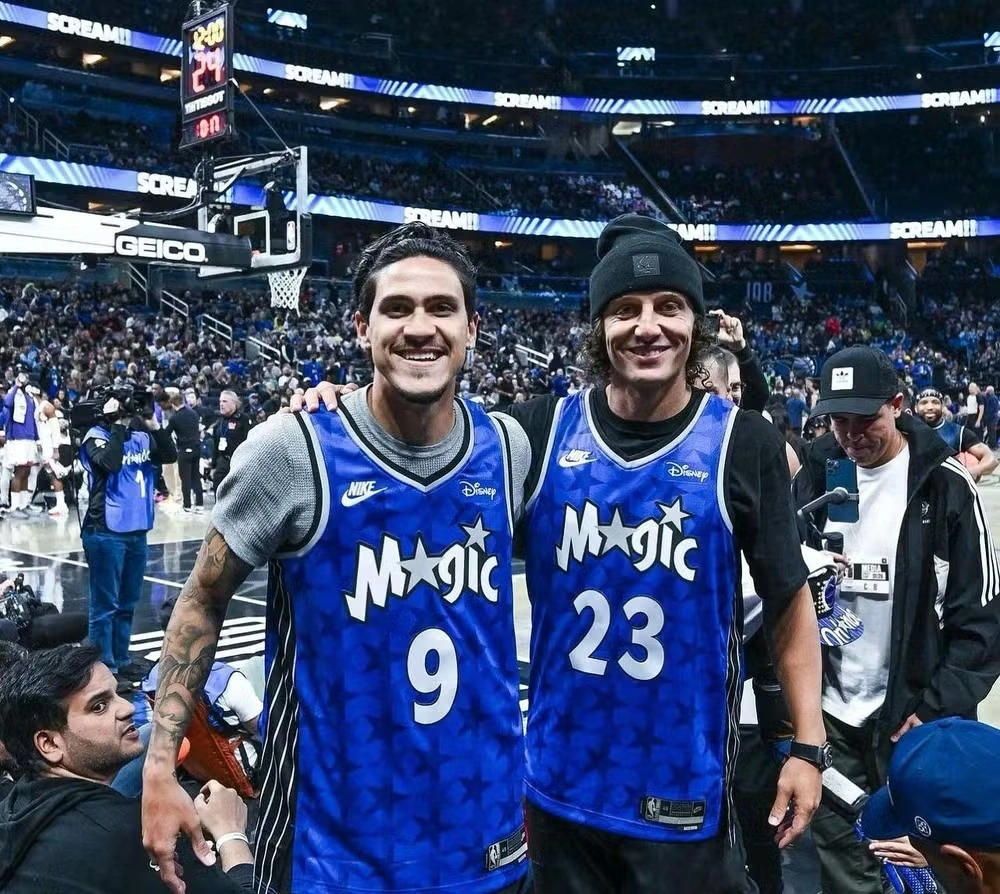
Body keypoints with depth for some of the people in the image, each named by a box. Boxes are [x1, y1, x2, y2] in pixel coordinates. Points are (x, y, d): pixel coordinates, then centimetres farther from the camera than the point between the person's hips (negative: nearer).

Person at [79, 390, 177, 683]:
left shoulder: (142, 437, 9)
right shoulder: (96, 435, -7)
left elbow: (170, 455, 0)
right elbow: (109, 463, -25)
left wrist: (153, 424, -8)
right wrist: (118, 426, -19)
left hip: (137, 531, 6)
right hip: (106, 532, -6)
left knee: (127, 603, 15)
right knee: (105, 605, -1)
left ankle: (120, 660, 26)